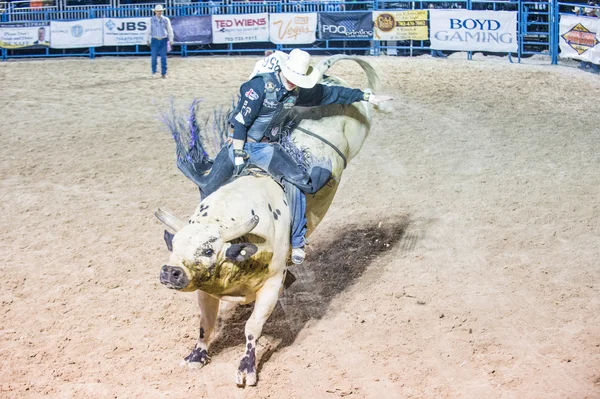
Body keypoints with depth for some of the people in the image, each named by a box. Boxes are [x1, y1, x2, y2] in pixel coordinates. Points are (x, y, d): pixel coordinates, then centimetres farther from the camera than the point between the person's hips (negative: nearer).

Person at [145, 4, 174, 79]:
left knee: (163, 57, -1)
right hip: (155, 40, 0)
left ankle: (164, 73, 3)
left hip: (164, 40, 0)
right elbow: (148, 30, 4)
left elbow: (170, 30, 7)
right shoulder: (151, 20, 1)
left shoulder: (166, 20, 3)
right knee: (154, 57, 2)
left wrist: (171, 40, 5)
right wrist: (147, 40, 2)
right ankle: (154, 71, 22)